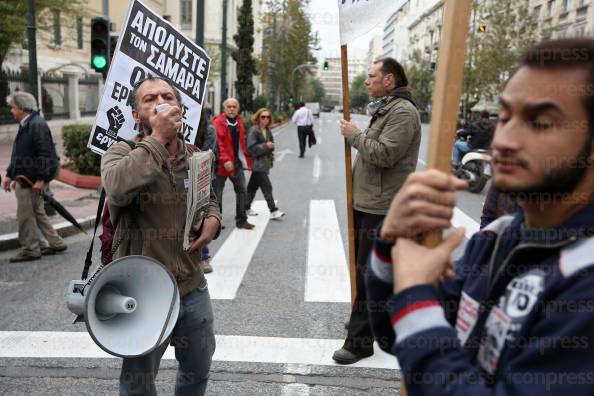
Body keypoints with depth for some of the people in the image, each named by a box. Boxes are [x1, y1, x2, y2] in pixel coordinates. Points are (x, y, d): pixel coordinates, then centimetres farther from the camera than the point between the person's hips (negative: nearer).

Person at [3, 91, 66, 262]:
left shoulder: (37, 125, -16)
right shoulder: (25, 125, 15)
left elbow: (45, 154, -21)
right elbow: (19, 154, 21)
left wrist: (40, 179, -23)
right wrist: (9, 175, 19)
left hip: (31, 180, -10)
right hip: (24, 178, 10)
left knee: (25, 216, -1)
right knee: (37, 213, 16)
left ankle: (30, 250, 11)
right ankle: (56, 243, 23)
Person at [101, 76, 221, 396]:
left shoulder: (195, 156, 1)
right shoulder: (122, 152, -12)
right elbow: (117, 188, -36)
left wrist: (213, 219, -1)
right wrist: (157, 140, -31)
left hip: (194, 288, 4)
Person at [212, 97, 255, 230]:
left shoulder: (239, 122, 11)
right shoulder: (218, 122, -12)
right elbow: (218, 143, -21)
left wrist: (246, 158, 13)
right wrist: (225, 160, -29)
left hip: (237, 162, 7)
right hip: (222, 163, -6)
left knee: (242, 190, 8)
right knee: (217, 193, 5)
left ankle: (241, 220, 18)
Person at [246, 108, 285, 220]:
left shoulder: (268, 130, 13)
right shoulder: (253, 130, -13)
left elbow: (270, 144, 26)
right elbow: (251, 148, -18)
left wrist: (271, 155, 8)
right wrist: (265, 146, -20)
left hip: (264, 163, 8)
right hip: (257, 163, -8)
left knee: (253, 186, 15)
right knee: (267, 187, -9)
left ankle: (247, 208, 25)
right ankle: (273, 211, -6)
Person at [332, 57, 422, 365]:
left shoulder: (403, 111, -15)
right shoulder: (384, 109, 19)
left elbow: (382, 154, -25)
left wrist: (354, 135, -13)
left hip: (380, 208, -11)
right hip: (367, 203, 11)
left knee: (368, 274, -5)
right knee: (365, 268, 20)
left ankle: (360, 341, 3)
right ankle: (369, 319, 37)